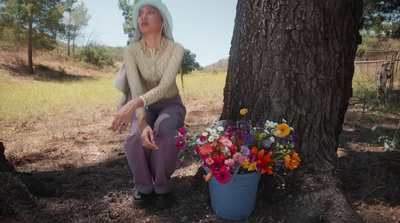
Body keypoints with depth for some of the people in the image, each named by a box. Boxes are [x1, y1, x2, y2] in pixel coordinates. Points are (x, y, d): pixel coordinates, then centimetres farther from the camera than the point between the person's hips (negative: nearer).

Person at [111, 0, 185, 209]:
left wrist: (134, 104, -50)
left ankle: (162, 187, -13)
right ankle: (143, 187, -5)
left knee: (164, 131, -37)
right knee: (136, 137, -32)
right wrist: (142, 122, -42)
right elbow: (135, 89, -25)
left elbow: (165, 86, -32)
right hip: (144, 107, 2)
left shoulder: (175, 49, -18)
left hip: (170, 105, -1)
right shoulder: (132, 51, -13)